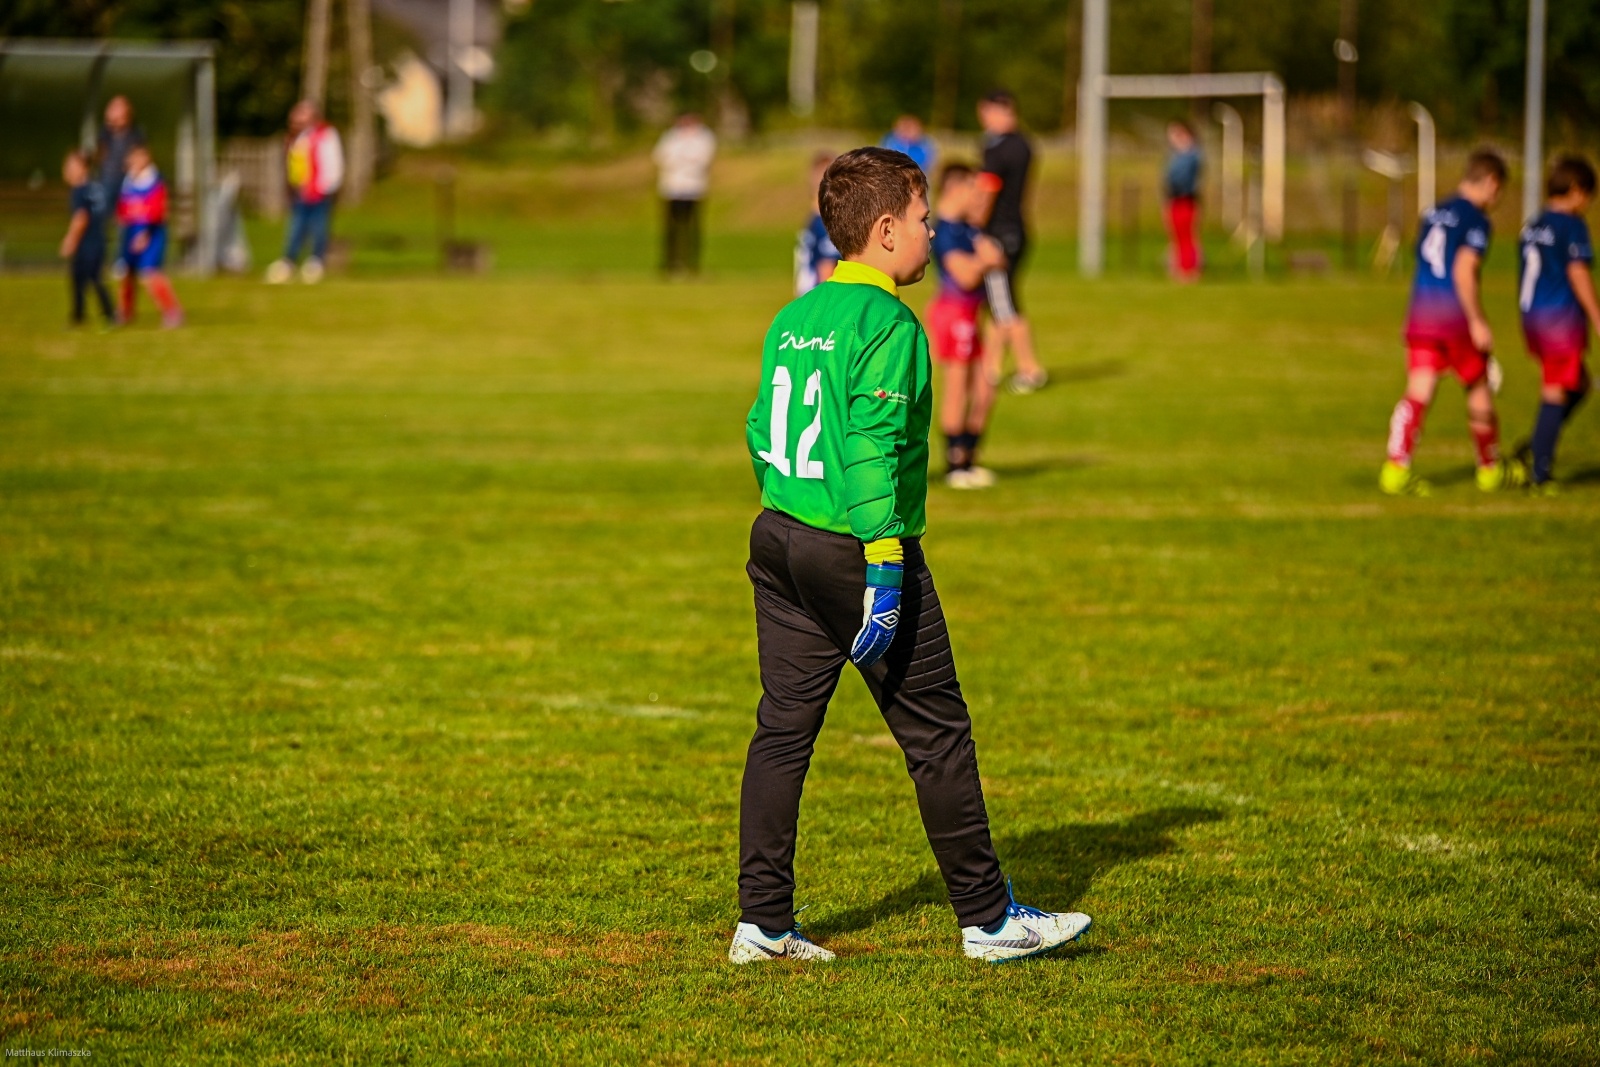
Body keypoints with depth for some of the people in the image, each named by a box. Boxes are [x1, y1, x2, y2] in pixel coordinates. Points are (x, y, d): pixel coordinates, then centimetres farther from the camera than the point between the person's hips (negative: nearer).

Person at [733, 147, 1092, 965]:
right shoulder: (889, 325, -14)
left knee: (782, 728, 8)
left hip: (778, 538, 8)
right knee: (937, 734, 3)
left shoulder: (793, 320, 10)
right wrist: (885, 572, -20)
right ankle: (987, 918, 10)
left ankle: (763, 922, 8)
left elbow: (761, 433, 13)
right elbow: (872, 452, -20)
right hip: (854, 549, -8)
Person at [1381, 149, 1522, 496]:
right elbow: (1464, 272, -19)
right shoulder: (1476, 220, -9)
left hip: (1421, 312, 6)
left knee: (1418, 392, -3)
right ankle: (1490, 469, 26)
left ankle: (1396, 467, -18)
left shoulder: (1434, 213, 14)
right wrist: (1478, 322, -17)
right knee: (1479, 389, 12)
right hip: (1457, 317, -6)